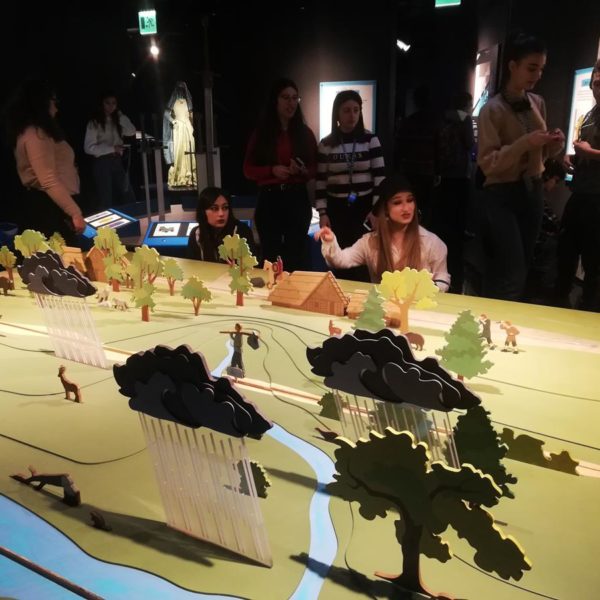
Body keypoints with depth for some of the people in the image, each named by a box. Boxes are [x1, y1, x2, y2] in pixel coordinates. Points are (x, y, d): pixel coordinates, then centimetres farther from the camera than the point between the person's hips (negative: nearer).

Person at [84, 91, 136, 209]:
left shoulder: (117, 121, 12)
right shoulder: (94, 123, -5)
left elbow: (131, 132, -3)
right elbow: (89, 148, -11)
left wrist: (120, 116, -4)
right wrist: (112, 149, -16)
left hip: (117, 161, 5)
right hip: (102, 162, -5)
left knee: (129, 197, 7)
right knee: (106, 201, 2)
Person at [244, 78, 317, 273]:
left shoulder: (305, 133, 7)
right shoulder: (261, 133, 3)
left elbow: (314, 169, 10)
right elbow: (248, 169, 3)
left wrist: (302, 170, -13)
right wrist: (272, 170, -13)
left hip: (297, 199, 1)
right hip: (269, 199, -1)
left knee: (296, 256, 7)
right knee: (271, 255, 5)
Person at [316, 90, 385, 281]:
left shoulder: (370, 140, 0)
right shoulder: (326, 144, 2)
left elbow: (380, 178, -1)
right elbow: (321, 182, 4)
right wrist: (322, 213, -3)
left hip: (364, 207, -1)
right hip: (337, 209, 1)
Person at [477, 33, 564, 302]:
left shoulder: (538, 103, 8)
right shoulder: (493, 109, -11)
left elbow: (540, 154, 17)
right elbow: (487, 163, -17)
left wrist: (554, 144, -4)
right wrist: (524, 143, -25)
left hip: (532, 191, 7)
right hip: (502, 195, -7)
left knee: (522, 268, 14)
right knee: (511, 274, -9)